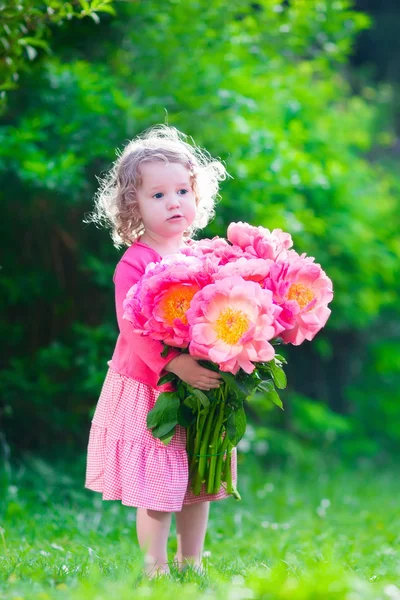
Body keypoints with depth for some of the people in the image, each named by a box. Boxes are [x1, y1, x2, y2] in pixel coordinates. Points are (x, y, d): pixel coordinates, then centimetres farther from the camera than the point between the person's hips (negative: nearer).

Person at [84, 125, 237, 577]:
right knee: (156, 489, -1)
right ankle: (155, 571, 9)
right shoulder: (134, 264, -13)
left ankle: (191, 566, 25)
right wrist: (174, 363, -33)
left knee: (198, 486, 12)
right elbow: (133, 327, -22)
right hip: (149, 389, -6)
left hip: (201, 388, 6)